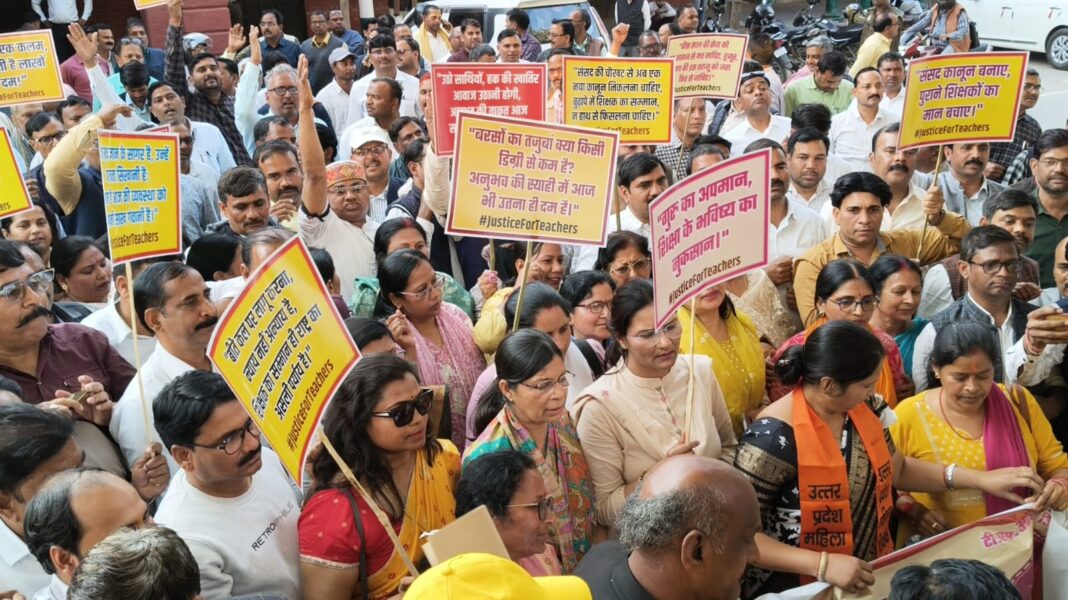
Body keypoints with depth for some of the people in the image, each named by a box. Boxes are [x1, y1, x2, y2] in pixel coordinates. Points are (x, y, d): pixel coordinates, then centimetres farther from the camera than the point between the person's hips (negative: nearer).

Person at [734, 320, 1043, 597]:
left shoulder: (861, 408, -1)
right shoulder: (774, 439, -22)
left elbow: (896, 469, 17)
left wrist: (980, 479, 11)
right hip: (797, 588, -7)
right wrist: (823, 565, -25)